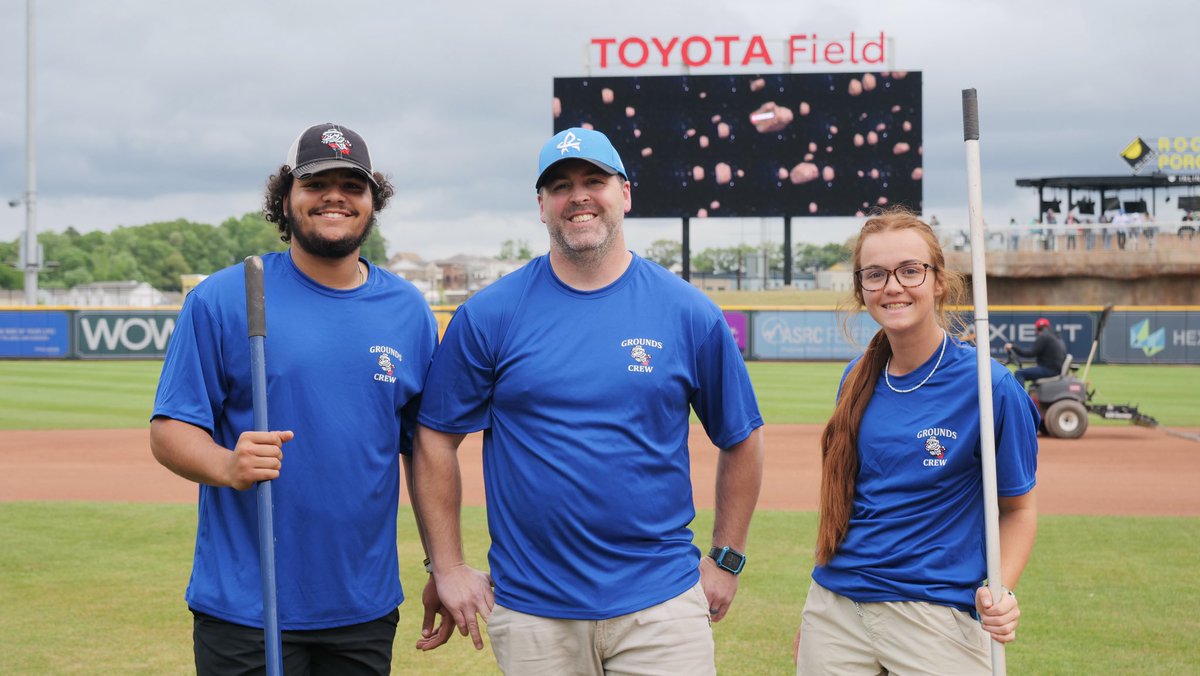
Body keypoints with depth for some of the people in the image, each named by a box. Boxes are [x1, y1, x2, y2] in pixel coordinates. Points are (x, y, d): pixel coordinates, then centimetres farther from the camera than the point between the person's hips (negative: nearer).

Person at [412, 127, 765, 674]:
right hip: (531, 613, 0)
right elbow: (434, 439, 3)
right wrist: (448, 568, -1)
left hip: (662, 605, 0)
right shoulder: (489, 314, 0)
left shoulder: (690, 312, 1)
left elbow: (741, 439, 9)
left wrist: (725, 560, 7)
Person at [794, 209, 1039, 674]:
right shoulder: (859, 377, 3)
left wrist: (1000, 593, -18)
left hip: (935, 617, -4)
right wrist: (815, 617, 14)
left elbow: (1018, 507, -2)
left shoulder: (989, 386, -11)